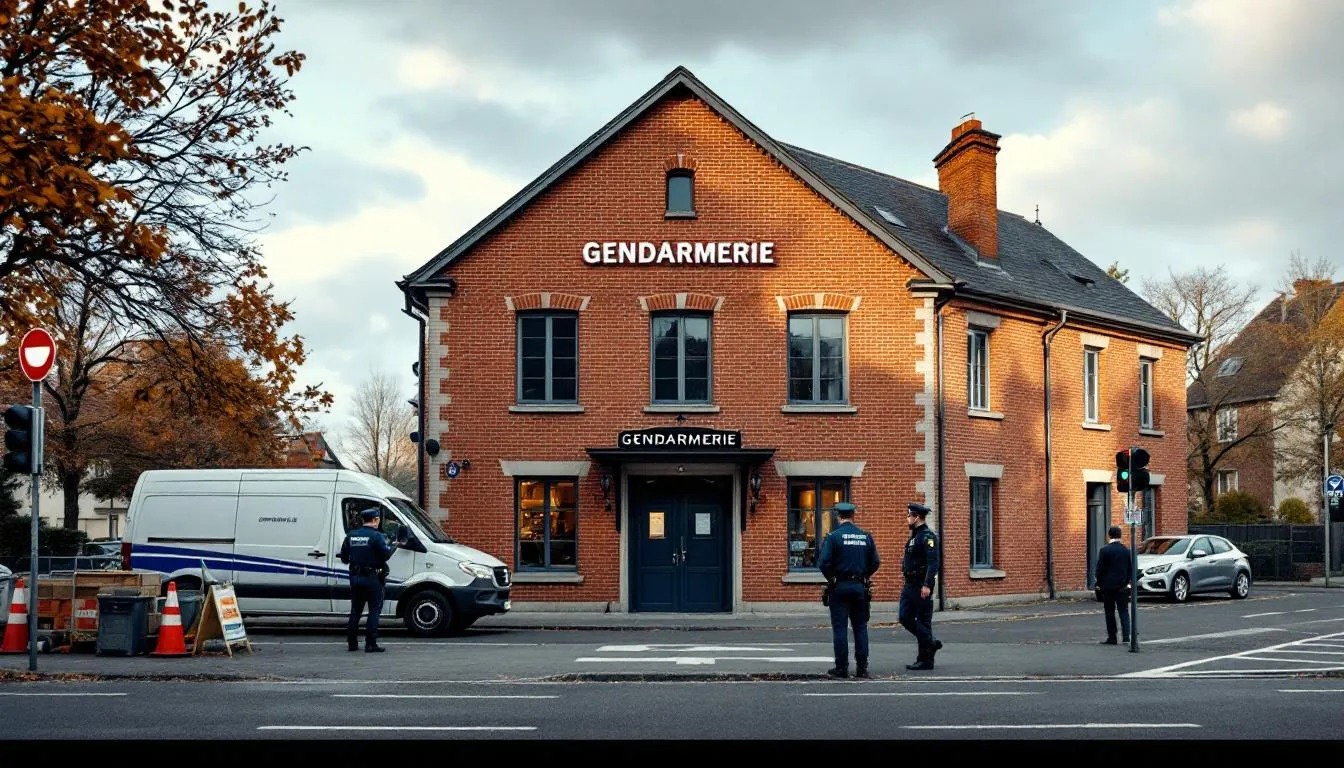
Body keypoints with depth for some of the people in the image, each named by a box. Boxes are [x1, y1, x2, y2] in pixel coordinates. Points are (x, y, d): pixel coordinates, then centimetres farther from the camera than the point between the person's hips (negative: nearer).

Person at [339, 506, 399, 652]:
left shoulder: (351, 536, 7)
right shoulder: (376, 536, -12)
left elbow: (344, 557, 10)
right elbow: (386, 555, -16)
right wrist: (394, 545, 2)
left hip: (355, 578, 6)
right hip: (372, 578, -6)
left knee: (355, 609, 14)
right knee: (375, 610, 0)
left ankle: (352, 642, 15)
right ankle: (371, 644, -5)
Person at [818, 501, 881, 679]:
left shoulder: (833, 536, -7)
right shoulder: (866, 536, 4)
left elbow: (824, 563, -13)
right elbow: (875, 562, 4)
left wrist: (830, 578, 3)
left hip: (840, 586, -3)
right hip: (860, 587, 3)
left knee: (840, 628, 1)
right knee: (860, 627, 9)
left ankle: (841, 667, 0)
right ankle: (862, 667, 7)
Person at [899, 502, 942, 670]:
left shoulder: (928, 537, -14)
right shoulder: (914, 536, 16)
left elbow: (933, 563, -23)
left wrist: (927, 585, -29)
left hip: (921, 587, -9)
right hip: (909, 585, 9)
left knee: (923, 622, -2)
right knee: (905, 618, 6)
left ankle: (926, 660, 6)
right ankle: (932, 643, 17)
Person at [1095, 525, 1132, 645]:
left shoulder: (1104, 550, -10)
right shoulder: (1127, 550, 1)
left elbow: (1099, 569, -8)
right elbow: (1131, 568, 6)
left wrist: (1099, 584, 3)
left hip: (1108, 586, -3)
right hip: (1122, 586, 3)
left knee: (1110, 613, 4)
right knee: (1123, 611, 6)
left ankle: (1112, 637, 4)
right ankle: (1126, 636, -3)